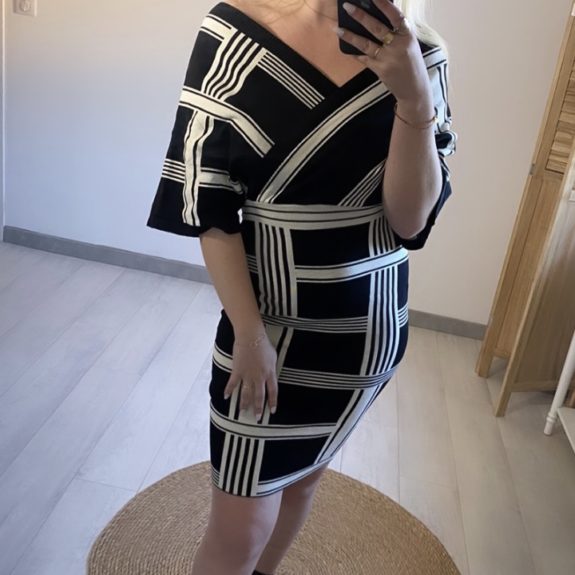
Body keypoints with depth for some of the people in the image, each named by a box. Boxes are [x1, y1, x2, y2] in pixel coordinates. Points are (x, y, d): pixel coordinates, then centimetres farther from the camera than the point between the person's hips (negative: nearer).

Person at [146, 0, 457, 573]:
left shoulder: (419, 55, -6)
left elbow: (411, 219, -12)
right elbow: (208, 204, -11)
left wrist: (415, 98, -26)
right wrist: (249, 333, -15)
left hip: (367, 328, 3)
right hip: (266, 325, -2)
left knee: (303, 474, 23)